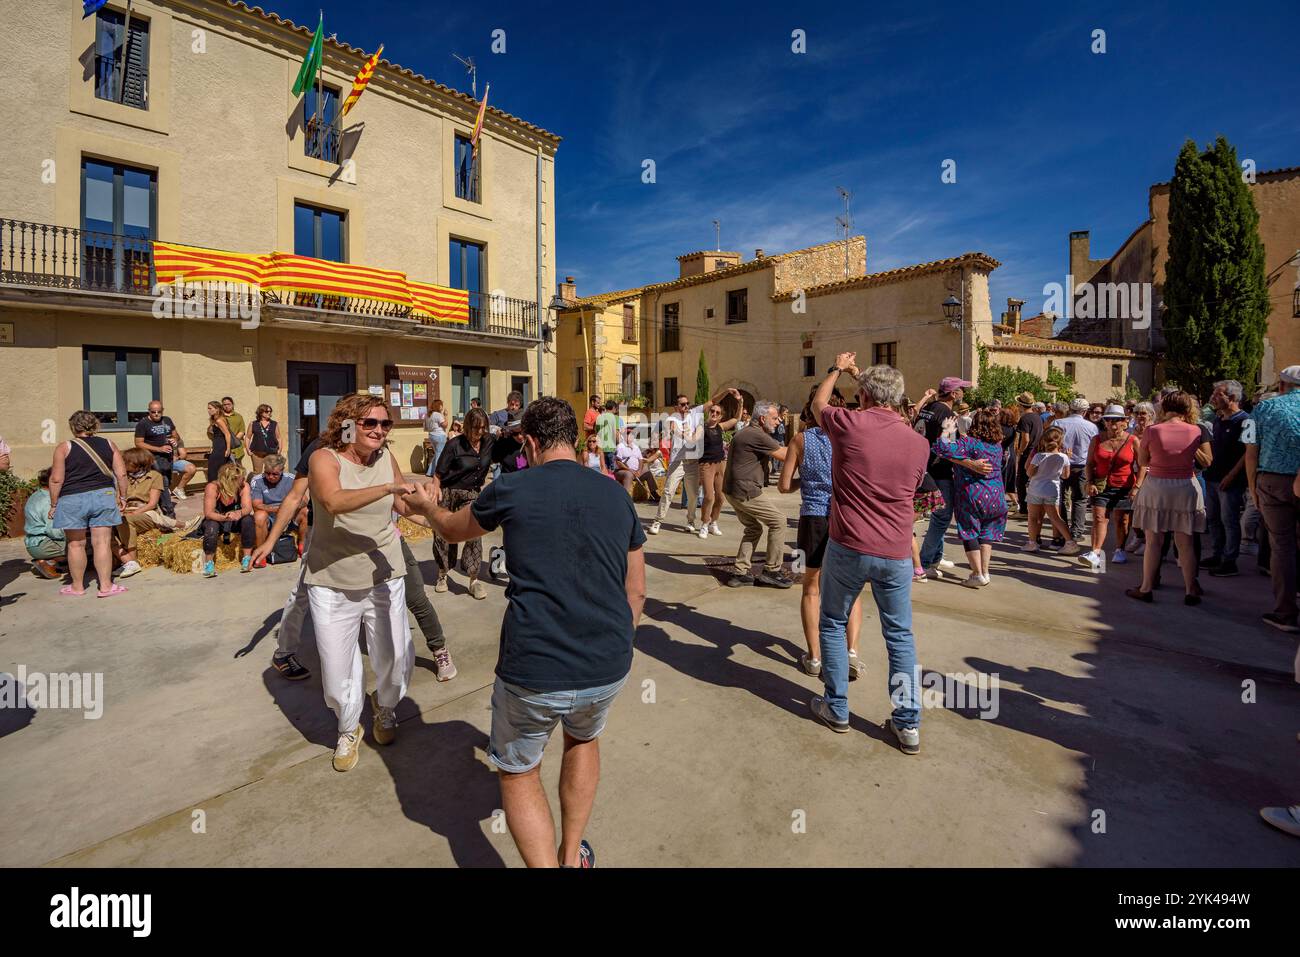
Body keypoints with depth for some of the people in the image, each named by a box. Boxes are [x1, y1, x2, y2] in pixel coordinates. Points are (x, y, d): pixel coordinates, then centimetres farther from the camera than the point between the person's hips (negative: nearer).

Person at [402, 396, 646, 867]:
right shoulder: (616, 496, 4)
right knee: (584, 740, 34)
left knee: (518, 774, 24)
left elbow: (452, 530, 16)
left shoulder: (512, 489, -5)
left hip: (534, 673, -4)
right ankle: (572, 857, 44)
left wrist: (426, 505, 38)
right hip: (609, 669, 4)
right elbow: (636, 591, 9)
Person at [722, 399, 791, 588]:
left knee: (753, 528, 19)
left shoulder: (746, 434, 18)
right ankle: (772, 571, 7)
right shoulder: (758, 436, -16)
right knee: (778, 521, 1)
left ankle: (740, 573, 18)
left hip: (733, 490, 10)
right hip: (745, 491, -10)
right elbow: (786, 456, -14)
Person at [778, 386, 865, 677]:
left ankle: (814, 657, 18)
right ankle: (852, 650, 5)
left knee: (812, 588, 16)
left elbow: (784, 486, -2)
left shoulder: (801, 439, -3)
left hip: (814, 519, 0)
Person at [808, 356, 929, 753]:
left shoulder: (849, 424, -9)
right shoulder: (919, 443, 2)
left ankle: (836, 710, 26)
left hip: (848, 548, -3)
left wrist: (837, 369, 31)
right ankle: (908, 724, 22)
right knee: (900, 636, 15)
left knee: (833, 625, 16)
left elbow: (818, 403, 13)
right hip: (896, 555, 3)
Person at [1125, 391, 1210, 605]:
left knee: (1153, 542, 5)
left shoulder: (1151, 431, -9)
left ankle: (1146, 589, 11)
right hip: (1186, 489, 2)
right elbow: (1207, 461, 5)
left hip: (1156, 487, -2)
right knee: (1185, 543, 9)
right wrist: (1188, 451, 13)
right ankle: (1191, 592, 15)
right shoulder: (1197, 431, -4)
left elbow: (1142, 462, 0)